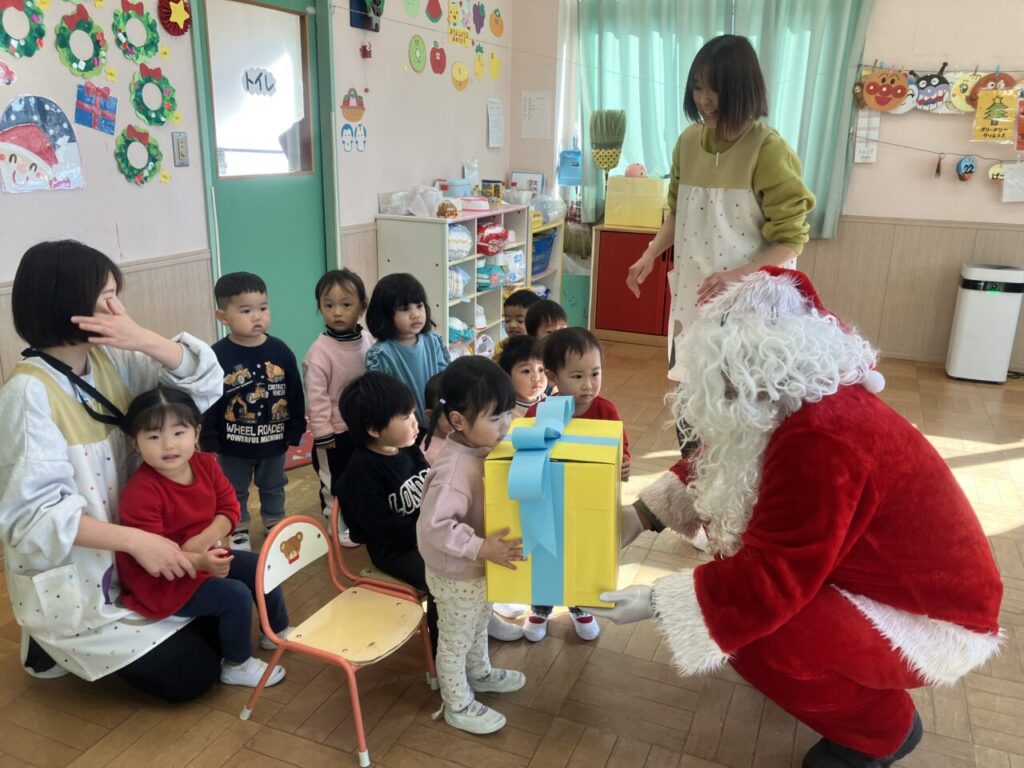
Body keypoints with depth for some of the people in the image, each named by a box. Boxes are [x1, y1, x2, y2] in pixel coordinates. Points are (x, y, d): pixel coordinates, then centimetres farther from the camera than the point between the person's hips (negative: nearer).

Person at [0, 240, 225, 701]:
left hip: (128, 560, 7)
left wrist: (145, 339, -24)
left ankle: (76, 644, 25)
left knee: (218, 631, 14)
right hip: (72, 581, -7)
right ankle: (57, 647, 14)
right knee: (191, 675, -3)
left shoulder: (111, 361, -3)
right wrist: (137, 540, -32)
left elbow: (206, 385, -8)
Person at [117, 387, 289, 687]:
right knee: (235, 595, -21)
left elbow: (229, 508, -2)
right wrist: (200, 561, -42)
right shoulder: (140, 493, -29)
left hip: (205, 555, 8)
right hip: (160, 580, -8)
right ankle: (237, 666, 4)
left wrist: (203, 540, -20)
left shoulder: (205, 464, -7)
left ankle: (277, 632, 32)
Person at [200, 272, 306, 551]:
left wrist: (295, 432, 0)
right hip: (233, 444, -2)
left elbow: (295, 396, -2)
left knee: (273, 488, 23)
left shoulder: (280, 351, -10)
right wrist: (209, 442, -10)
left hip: (273, 440, 2)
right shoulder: (216, 356, -17)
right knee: (235, 493, 19)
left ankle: (276, 525, 44)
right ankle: (238, 531, 40)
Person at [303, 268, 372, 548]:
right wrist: (322, 433, -17)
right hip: (336, 432, -5)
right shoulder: (319, 351, -20)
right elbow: (316, 396, -19)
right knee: (335, 482, 10)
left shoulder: (369, 341, -4)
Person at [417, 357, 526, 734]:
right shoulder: (454, 469, -35)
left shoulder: (481, 447, -8)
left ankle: (479, 674, 56)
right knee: (455, 640, 16)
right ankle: (457, 705, 37)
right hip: (456, 574, -8)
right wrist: (482, 549, -35)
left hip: (479, 567, 8)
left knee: (479, 627, 31)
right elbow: (433, 526, -35)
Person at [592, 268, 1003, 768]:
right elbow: (718, 470, 8)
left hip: (931, 618, -10)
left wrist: (655, 603, -26)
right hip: (894, 577, 10)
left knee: (750, 634, -28)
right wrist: (645, 516, 0)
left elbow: (772, 578, -33)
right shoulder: (801, 401, -3)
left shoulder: (820, 442, -33)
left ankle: (881, 727, 3)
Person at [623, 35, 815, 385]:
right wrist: (650, 255, 2)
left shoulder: (770, 151, -13)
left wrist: (737, 276, -26)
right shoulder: (689, 141, 4)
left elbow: (790, 241, -12)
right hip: (692, 293, 5)